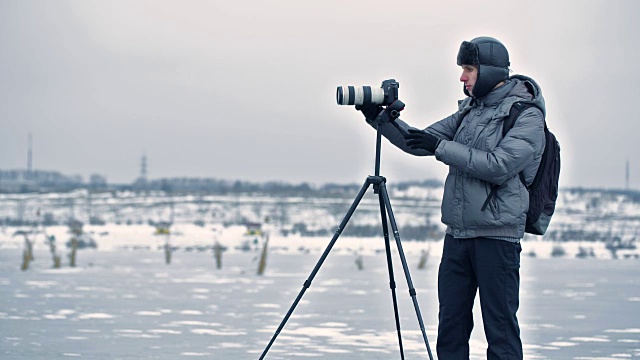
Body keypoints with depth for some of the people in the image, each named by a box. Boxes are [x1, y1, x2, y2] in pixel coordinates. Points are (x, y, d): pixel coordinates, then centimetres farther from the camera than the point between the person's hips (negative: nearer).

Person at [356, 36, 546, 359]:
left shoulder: (527, 116, -7)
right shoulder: (470, 110, 15)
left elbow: (499, 166, -19)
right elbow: (419, 143, 15)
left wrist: (441, 147, -18)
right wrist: (379, 117, 2)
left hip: (496, 235, -7)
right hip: (457, 234, 7)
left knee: (500, 330, -3)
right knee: (450, 327, 8)